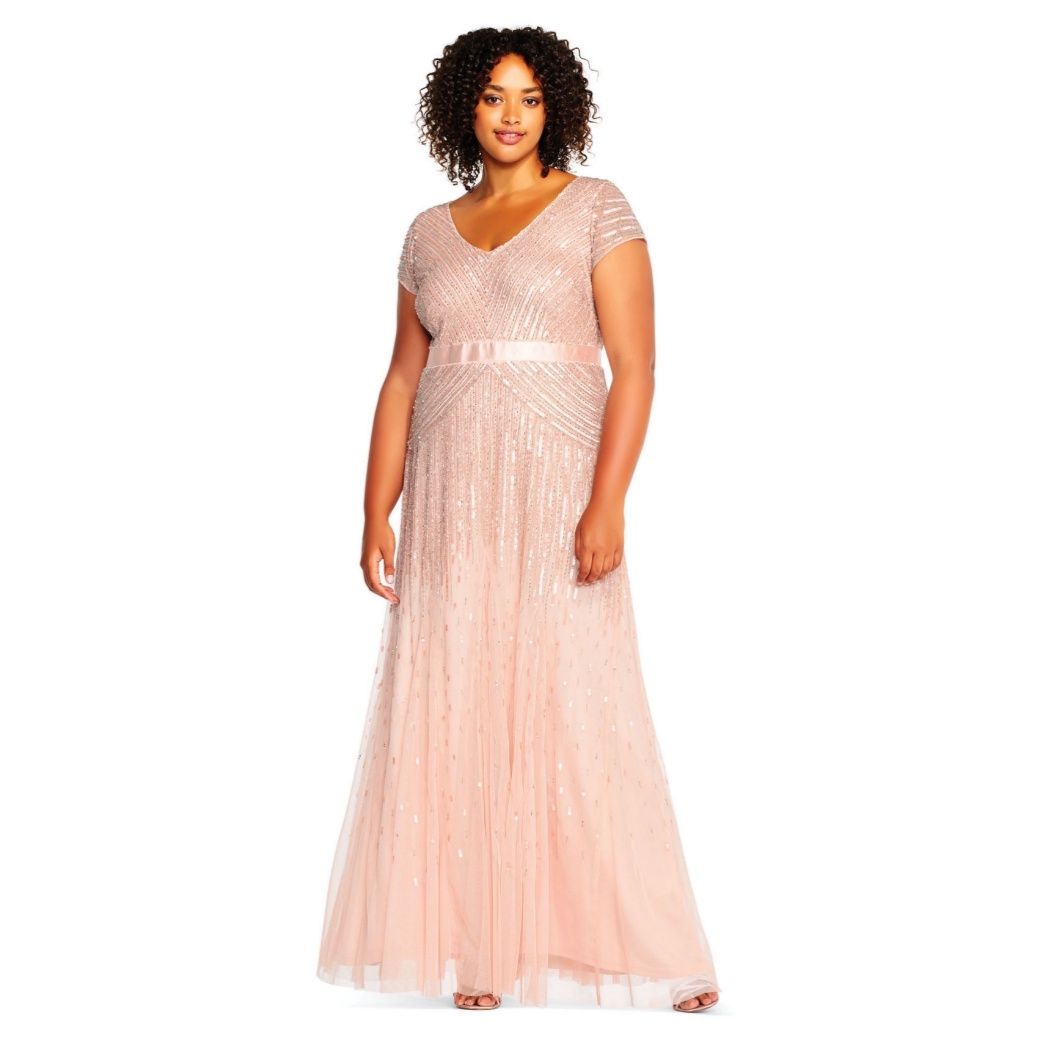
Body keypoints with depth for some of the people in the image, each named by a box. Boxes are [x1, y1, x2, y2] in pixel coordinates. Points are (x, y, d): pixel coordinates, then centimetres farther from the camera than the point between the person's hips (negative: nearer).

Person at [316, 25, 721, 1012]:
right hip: (450, 500, 4)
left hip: (556, 489, -4)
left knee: (576, 708, -5)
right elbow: (402, 380, 13)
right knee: (455, 713, 2)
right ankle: (481, 943, 12)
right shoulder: (430, 233, 14)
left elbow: (634, 368, -6)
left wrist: (606, 505, -16)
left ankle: (651, 952, 5)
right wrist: (376, 515, 6)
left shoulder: (596, 210, 1)